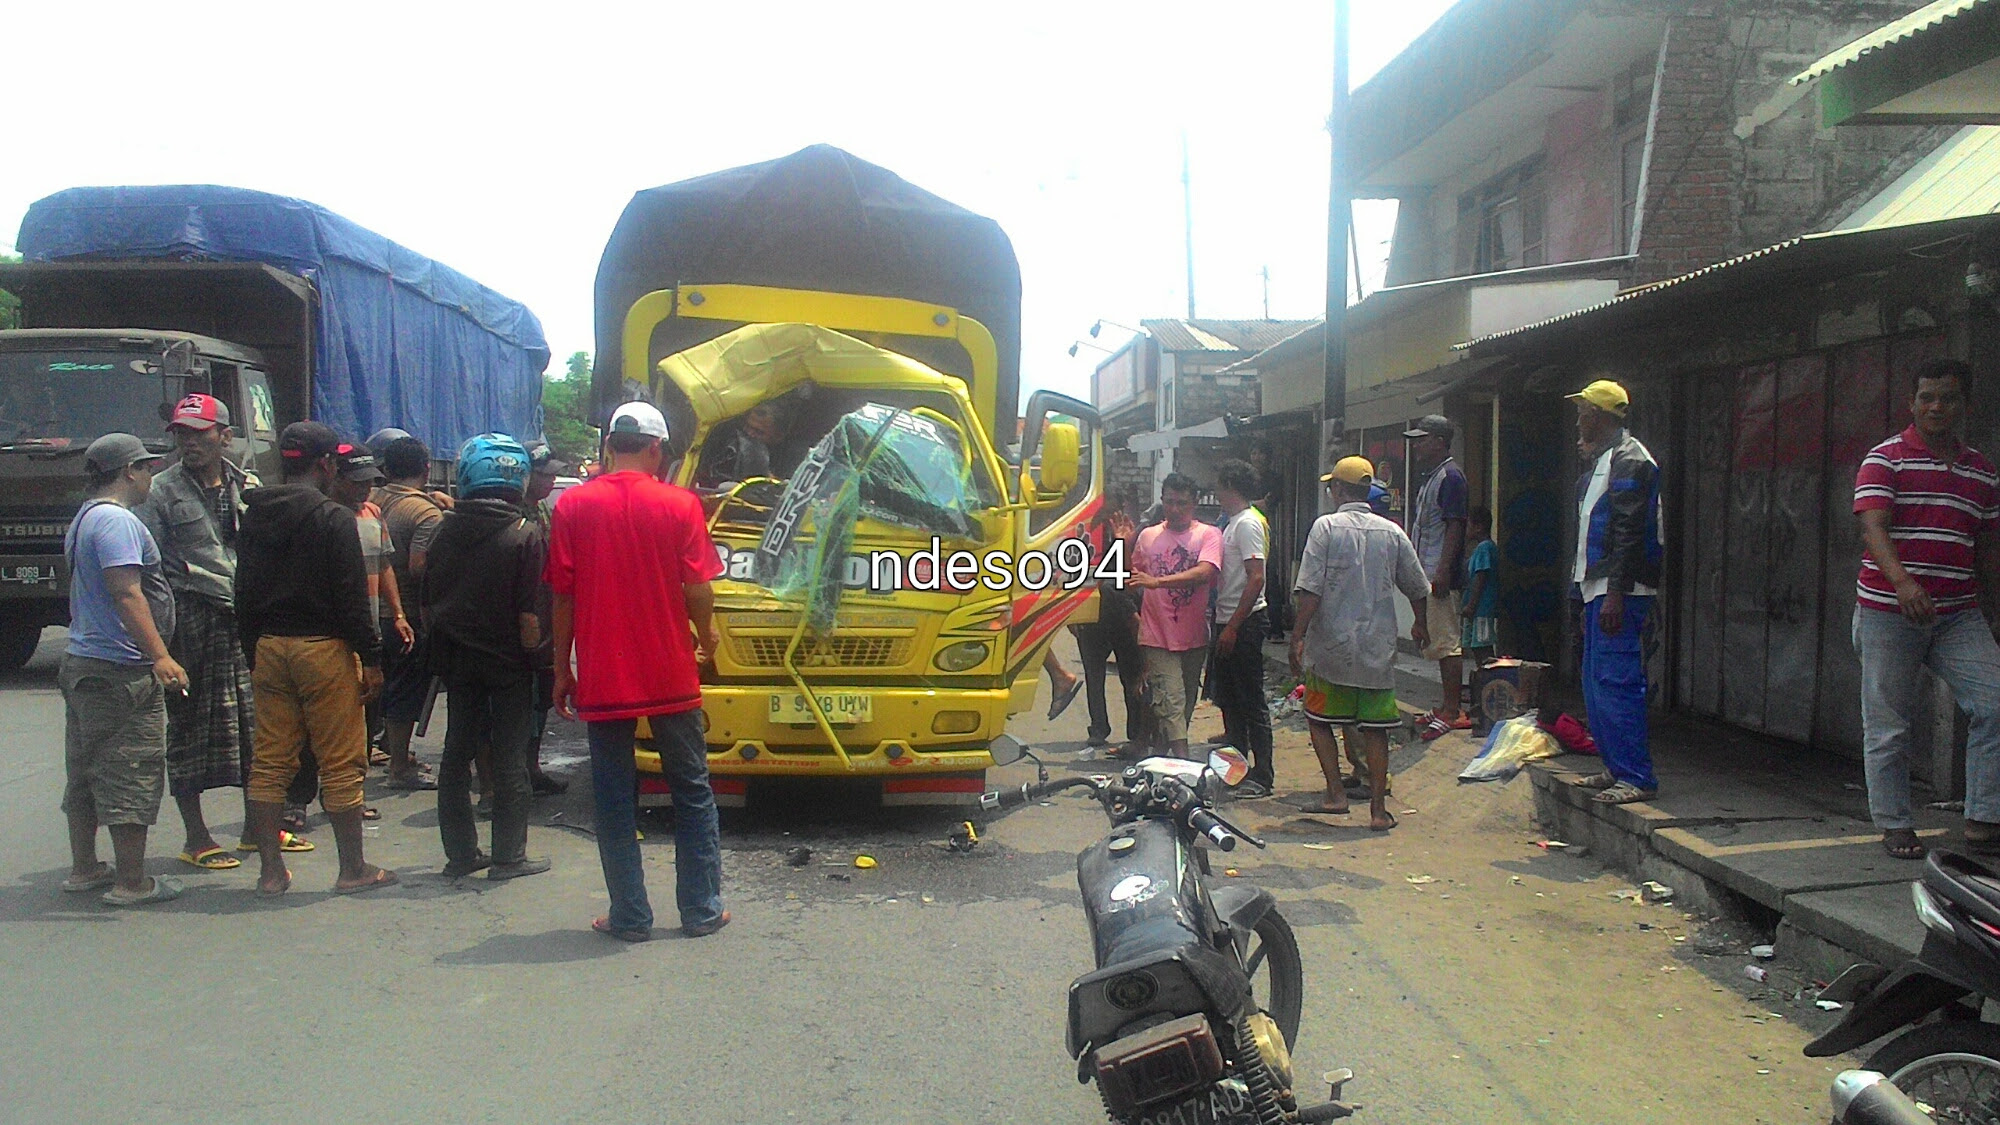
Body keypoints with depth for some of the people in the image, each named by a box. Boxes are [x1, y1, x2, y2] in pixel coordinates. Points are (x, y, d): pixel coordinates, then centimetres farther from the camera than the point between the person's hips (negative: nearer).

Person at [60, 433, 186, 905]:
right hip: (120, 669, -11)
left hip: (81, 663, 11)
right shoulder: (116, 520, -16)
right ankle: (132, 883, 0)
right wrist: (160, 656, -28)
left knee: (84, 773, 17)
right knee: (132, 777, -4)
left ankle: (83, 869, 27)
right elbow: (126, 592, -25)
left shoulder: (83, 520, 17)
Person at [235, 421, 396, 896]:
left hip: (269, 648, 7)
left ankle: (270, 870, 15)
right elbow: (352, 596, -14)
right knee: (341, 763, 1)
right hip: (323, 647, -6)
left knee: (270, 763, 10)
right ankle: (353, 869, 9)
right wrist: (370, 658, -9)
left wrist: (253, 654, 19)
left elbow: (244, 593, 13)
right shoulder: (333, 518, -11)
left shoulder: (254, 515, 9)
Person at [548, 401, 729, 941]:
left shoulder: (572, 505, -2)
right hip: (670, 675, 0)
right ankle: (701, 910, 18)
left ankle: (630, 916, 12)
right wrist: (705, 633, 14)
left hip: (601, 678, 0)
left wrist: (562, 669, 8)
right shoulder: (680, 505, -5)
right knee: (693, 794, 13)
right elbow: (698, 591, -6)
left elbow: (563, 597, -1)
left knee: (614, 800, 9)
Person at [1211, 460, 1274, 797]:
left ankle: (1261, 775, 1)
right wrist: (1224, 625, 15)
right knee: (1228, 698, 16)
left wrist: (1233, 626, -23)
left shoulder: (1248, 523, -14)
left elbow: (1256, 579, -22)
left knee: (1251, 701, -5)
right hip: (1228, 622, 10)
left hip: (1244, 623, -10)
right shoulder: (1233, 523, 16)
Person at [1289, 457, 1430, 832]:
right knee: (1375, 728, 9)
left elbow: (1310, 590, -14)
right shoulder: (1392, 532, 4)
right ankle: (1378, 808, 9)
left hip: (1331, 646, -3)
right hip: (1379, 647, 3)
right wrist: (1420, 625, 31)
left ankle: (1336, 793, 6)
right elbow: (1418, 587, 13)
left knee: (1319, 719, 13)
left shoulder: (1326, 526, -7)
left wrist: (1297, 637, -9)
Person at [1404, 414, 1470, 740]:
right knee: (1438, 643, 13)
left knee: (1446, 643, -9)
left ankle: (1452, 712, -7)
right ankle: (1446, 706, 20)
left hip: (1440, 575, -10)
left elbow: (1454, 526, -18)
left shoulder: (1450, 476, -11)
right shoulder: (1430, 477, 19)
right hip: (1426, 573, 10)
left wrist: (1443, 572, -23)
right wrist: (1417, 569, 21)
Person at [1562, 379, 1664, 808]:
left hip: (1619, 591, -11)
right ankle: (1616, 768, 21)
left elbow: (1629, 533, -20)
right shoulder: (1603, 460, 20)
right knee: (1596, 682, 13)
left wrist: (1616, 594, -24)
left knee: (1616, 682, -11)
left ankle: (1636, 777, -7)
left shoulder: (1628, 460, -12)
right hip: (1598, 587, 11)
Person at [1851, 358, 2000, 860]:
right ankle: (1895, 825, 15)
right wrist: (1903, 582, -33)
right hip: (1888, 610, -4)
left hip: (1958, 615, 4)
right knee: (1887, 725, 2)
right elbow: (1873, 527, -17)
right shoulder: (1886, 460, -3)